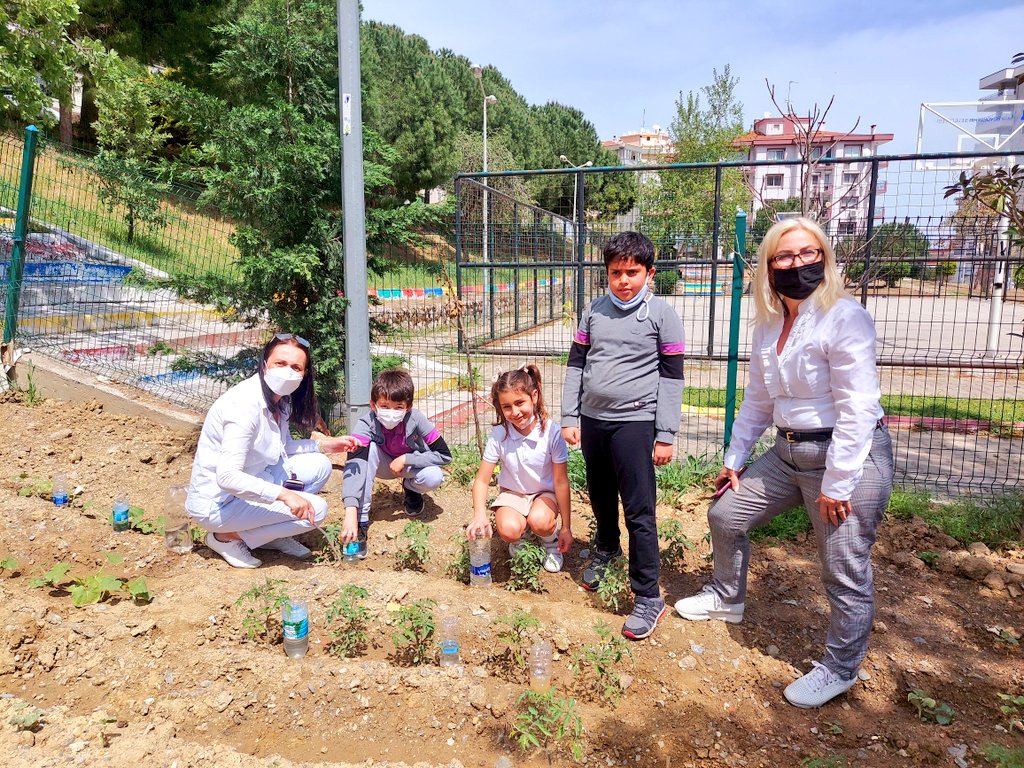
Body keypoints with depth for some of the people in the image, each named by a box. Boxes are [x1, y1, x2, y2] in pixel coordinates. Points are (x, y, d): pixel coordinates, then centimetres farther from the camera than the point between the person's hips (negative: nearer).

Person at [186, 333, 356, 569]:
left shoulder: (279, 399, -1)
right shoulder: (245, 405, -28)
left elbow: (282, 447, 14)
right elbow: (227, 477, -33)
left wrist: (323, 444, 0)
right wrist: (283, 494, -37)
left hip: (249, 482, 8)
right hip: (217, 502, -8)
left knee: (319, 465, 1)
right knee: (315, 509, -16)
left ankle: (272, 534, 11)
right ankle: (227, 537, -1)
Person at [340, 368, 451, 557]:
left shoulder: (415, 419, -30)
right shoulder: (367, 424, -32)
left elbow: (445, 455, -26)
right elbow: (353, 465, -45)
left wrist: (405, 459, -31)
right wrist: (350, 513, -57)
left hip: (411, 463, 0)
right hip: (383, 465, 0)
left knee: (434, 478, -31)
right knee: (369, 449, -32)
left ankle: (412, 490, 7)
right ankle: (361, 520, -24)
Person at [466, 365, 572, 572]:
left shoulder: (551, 432, -21)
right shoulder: (498, 434, -17)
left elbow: (561, 482, -14)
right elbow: (482, 480, -12)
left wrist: (566, 528, -9)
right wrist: (479, 515, -31)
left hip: (545, 493, -1)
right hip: (512, 493, 1)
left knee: (539, 521, -34)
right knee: (508, 529, -29)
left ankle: (550, 542, 4)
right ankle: (519, 539, 10)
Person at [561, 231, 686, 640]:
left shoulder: (662, 315, -4)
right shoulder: (594, 310, 7)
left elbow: (672, 378, -4)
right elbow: (576, 365, 11)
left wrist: (665, 436, -7)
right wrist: (569, 417, 6)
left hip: (634, 422, -4)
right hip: (592, 419, 5)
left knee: (639, 511, -5)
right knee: (600, 496, 19)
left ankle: (648, 597, 6)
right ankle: (606, 548, 47)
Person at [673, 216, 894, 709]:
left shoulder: (845, 317, -16)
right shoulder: (768, 326, 7)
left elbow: (859, 407, -19)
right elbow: (757, 401, 14)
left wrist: (836, 484, -19)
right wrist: (734, 458, 15)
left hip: (850, 457, -8)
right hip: (788, 453, 8)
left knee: (845, 574, 2)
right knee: (725, 515, 15)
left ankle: (839, 669, 26)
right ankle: (727, 599, 39)